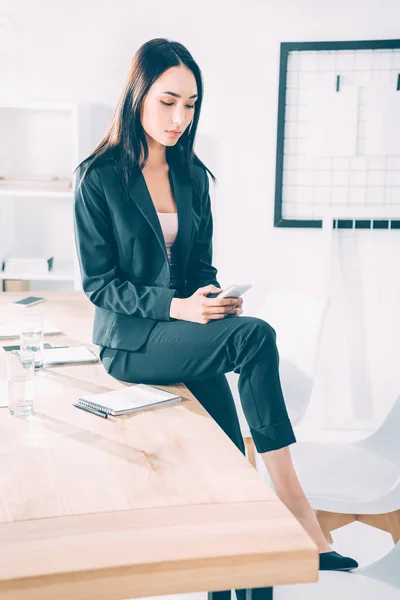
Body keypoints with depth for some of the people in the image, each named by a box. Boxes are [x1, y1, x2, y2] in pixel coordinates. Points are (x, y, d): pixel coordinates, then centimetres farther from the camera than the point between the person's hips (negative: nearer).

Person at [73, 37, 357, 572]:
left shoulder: (193, 175, 10)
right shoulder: (99, 177, -6)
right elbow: (97, 282, -8)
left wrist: (213, 299, -9)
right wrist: (176, 308, -21)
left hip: (186, 330, 5)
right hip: (129, 342, -5)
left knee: (230, 464, -13)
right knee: (256, 337, -28)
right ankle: (296, 512, -22)